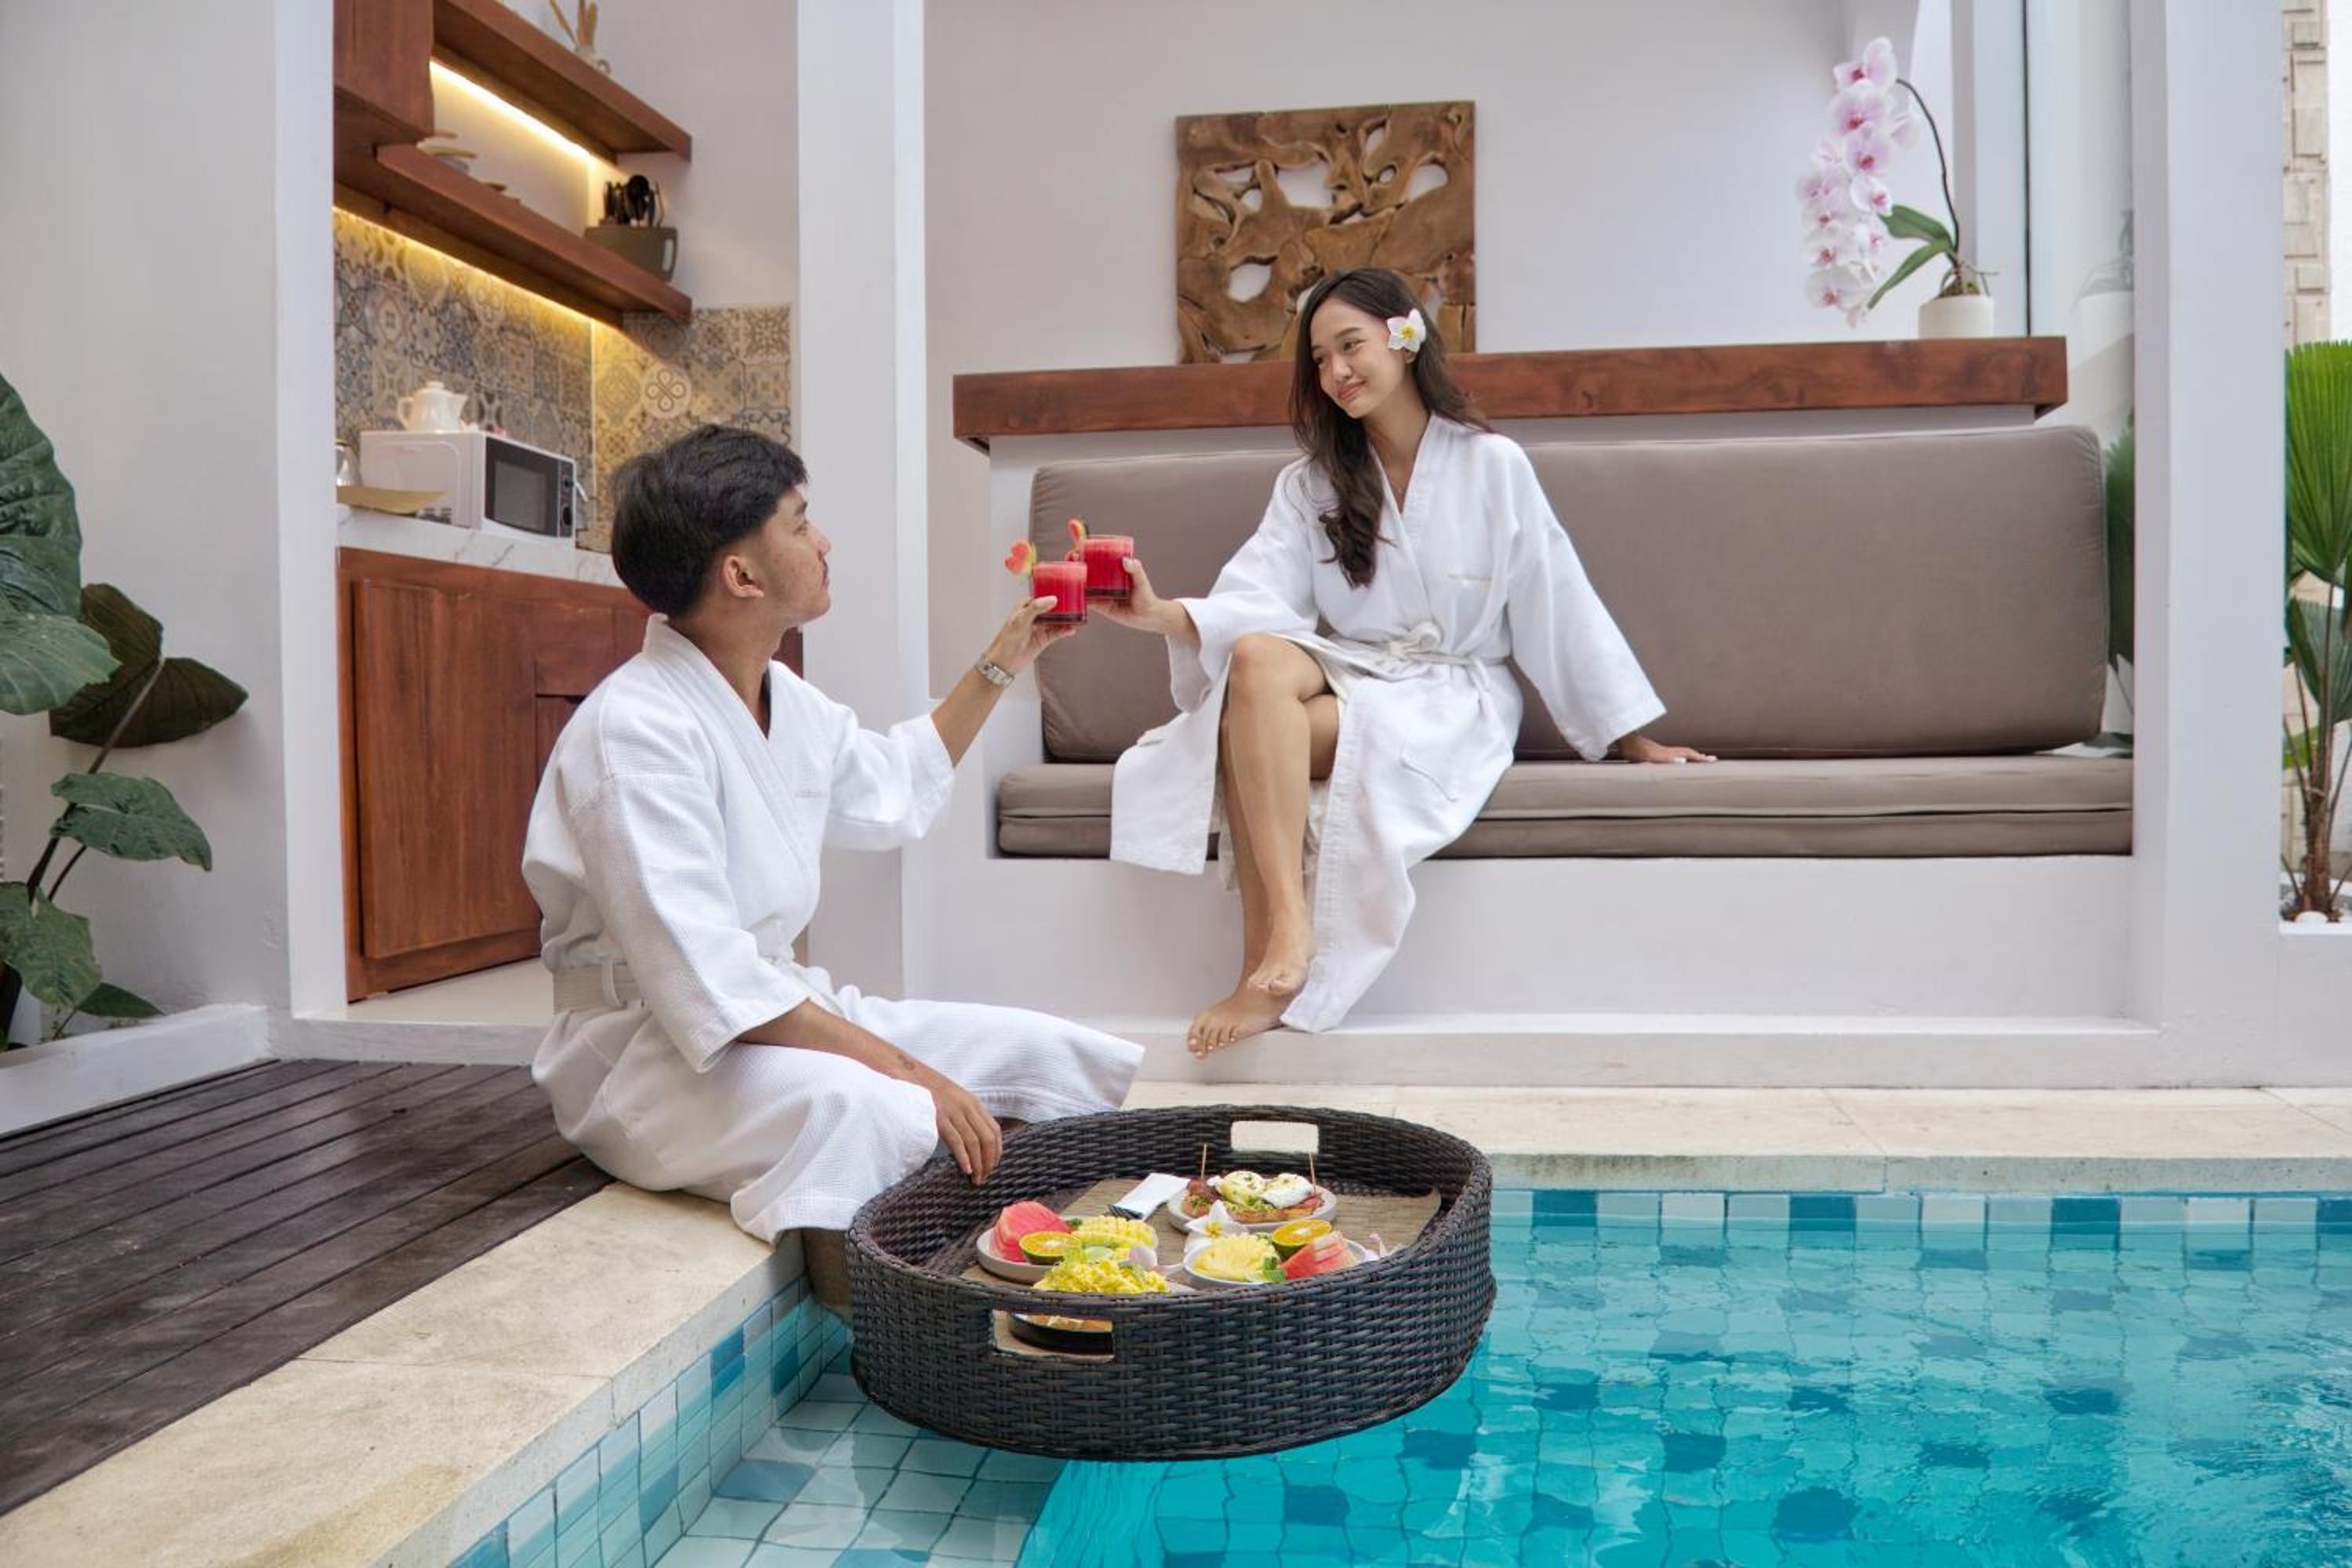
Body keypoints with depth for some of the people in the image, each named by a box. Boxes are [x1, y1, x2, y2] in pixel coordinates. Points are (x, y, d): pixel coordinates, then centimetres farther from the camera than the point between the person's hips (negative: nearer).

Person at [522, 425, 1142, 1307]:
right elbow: (708, 985, -29)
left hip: (783, 1008, 9)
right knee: (882, 1118, -39)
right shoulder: (637, 730, -22)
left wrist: (1002, 664, 26)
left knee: (1055, 1058, -1)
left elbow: (894, 791, 27)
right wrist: (906, 1069, -31)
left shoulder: (783, 698, 7)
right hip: (648, 1053, -9)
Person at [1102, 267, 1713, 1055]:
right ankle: (1285, 928, -38)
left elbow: (1558, 608, 5)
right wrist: (1162, 615, -26)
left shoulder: (1494, 466, 2)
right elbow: (1254, 602, -5)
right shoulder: (1309, 484, 10)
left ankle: (1268, 971, -24)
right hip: (1346, 676, 3)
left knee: (1252, 733, -30)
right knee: (1256, 659, -33)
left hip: (1452, 701, -3)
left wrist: (1637, 742, 9)